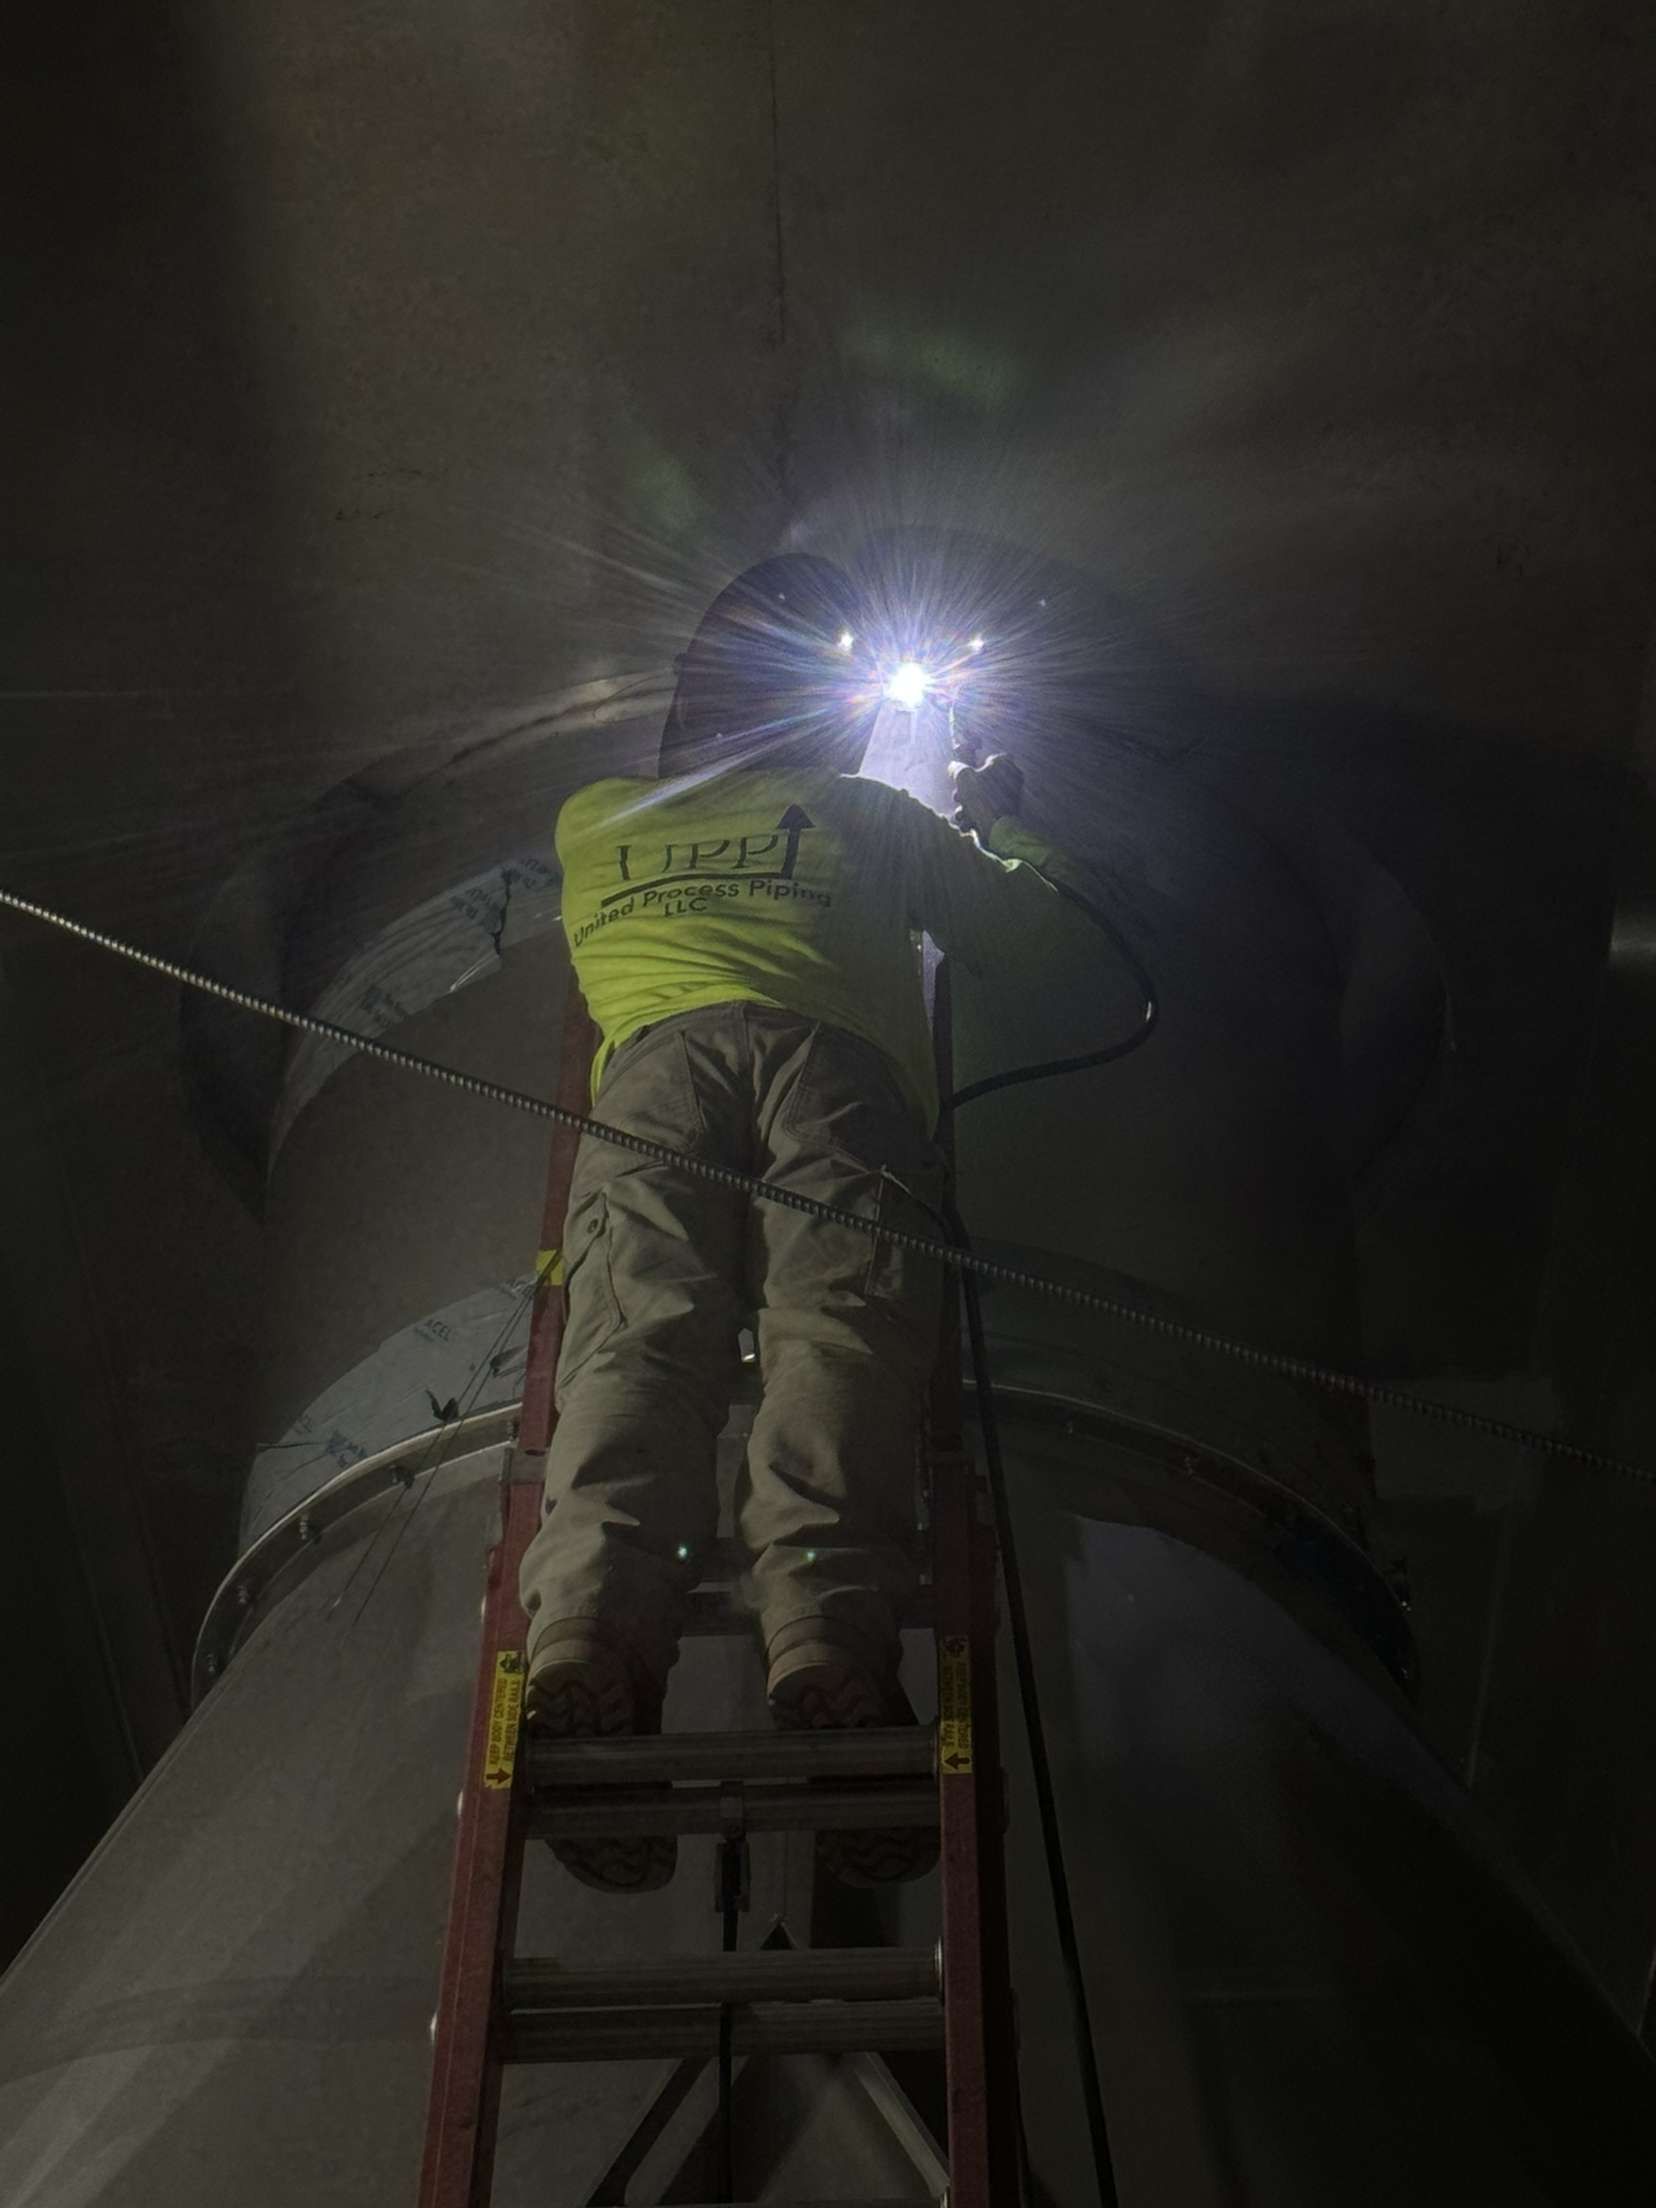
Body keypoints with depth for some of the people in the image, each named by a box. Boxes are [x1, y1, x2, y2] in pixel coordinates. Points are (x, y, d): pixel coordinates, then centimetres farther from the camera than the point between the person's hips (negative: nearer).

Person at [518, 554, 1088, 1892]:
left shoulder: (593, 822, 37)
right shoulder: (872, 815, 31)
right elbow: (1007, 919, 43)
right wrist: (1000, 829, 67)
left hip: (653, 1058, 1)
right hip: (828, 1054, -1)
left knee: (638, 1329, -21)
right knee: (842, 1325, -22)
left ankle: (590, 1628, -47)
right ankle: (830, 1633, -48)